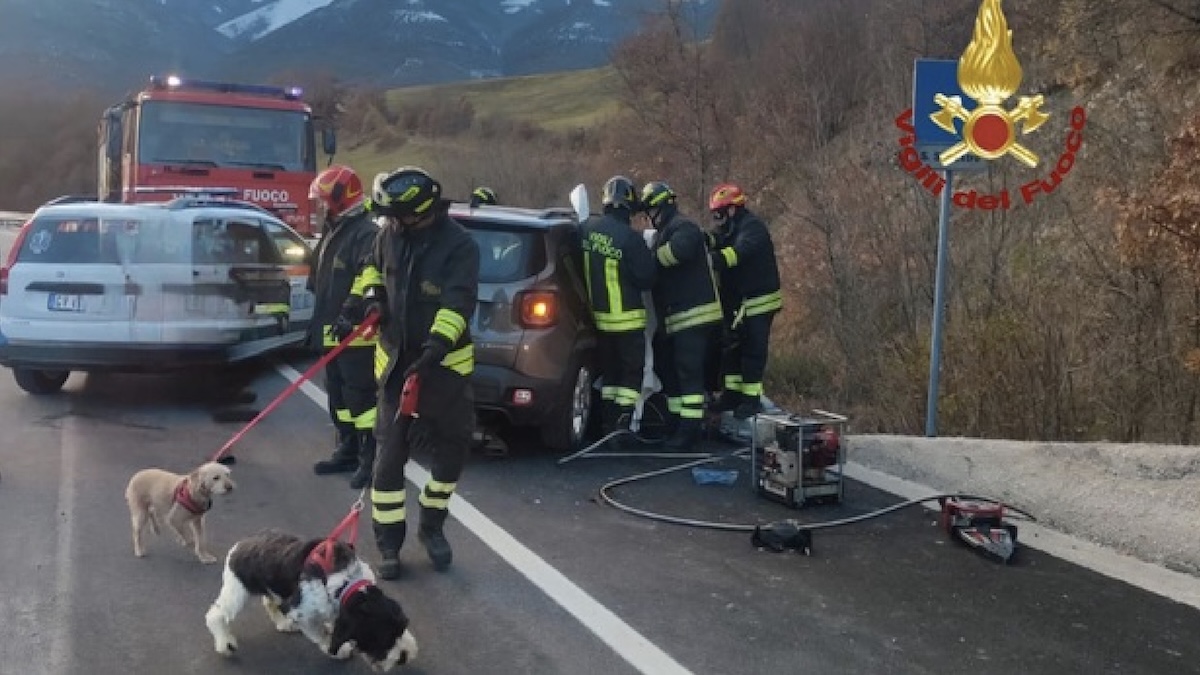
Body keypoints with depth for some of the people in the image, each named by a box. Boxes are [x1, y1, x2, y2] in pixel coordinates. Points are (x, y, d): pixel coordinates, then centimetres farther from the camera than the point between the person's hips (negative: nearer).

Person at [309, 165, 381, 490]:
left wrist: (353, 320, -29)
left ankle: (371, 459, -1)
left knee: (360, 396, -7)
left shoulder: (366, 234, -17)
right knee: (338, 395, 16)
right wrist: (318, 323, 26)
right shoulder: (332, 232, 17)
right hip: (333, 332, 11)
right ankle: (347, 451, 27)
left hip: (356, 334, -10)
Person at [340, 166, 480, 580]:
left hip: (445, 365, -3)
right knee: (390, 455, 1)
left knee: (451, 451, 7)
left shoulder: (458, 246, -17)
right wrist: (371, 292, 1)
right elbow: (374, 265, 22)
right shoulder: (391, 234, 0)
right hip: (396, 362, 3)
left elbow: (458, 302, -29)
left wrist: (438, 343, -44)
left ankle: (432, 528, 29)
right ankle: (388, 543, 12)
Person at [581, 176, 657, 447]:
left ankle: (607, 425, 21)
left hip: (599, 315, 6)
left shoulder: (589, 230, -2)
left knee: (609, 371, 18)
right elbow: (647, 278, -13)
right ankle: (621, 429, -4)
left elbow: (583, 270, 11)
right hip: (628, 317, -6)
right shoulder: (630, 238, -21)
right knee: (631, 373, 4)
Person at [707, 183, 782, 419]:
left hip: (759, 301, -9)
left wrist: (717, 258, -49)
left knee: (753, 350, -6)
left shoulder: (752, 227, -17)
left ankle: (752, 398, 0)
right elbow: (714, 241, 0)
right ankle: (733, 393, 20)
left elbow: (740, 251, -35)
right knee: (732, 347, 12)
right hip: (735, 301, 9)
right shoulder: (727, 229, 15)